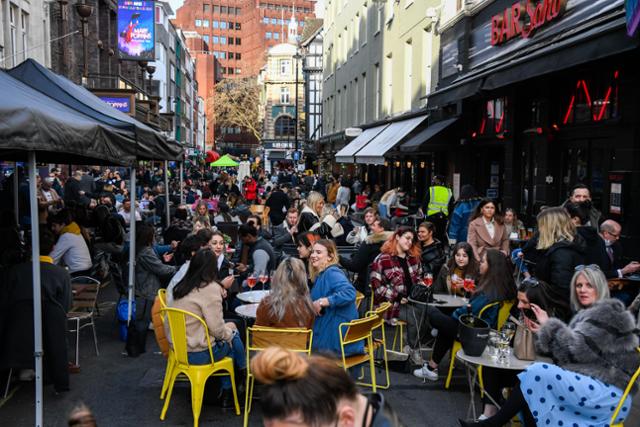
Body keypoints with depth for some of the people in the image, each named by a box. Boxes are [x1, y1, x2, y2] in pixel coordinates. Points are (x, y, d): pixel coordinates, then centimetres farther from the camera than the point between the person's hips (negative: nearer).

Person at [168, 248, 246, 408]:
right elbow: (217, 329, -18)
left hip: (178, 348, 7)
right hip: (198, 354, -7)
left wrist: (227, 329, 17)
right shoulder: (210, 289, -18)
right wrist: (229, 333, 3)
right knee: (233, 337, 14)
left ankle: (226, 393, 24)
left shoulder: (181, 287, 6)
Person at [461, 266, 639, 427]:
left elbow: (579, 349, -17)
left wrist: (549, 326, -8)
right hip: (591, 383, 9)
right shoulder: (588, 314, 22)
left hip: (609, 392, -9)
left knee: (538, 373, -24)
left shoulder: (609, 312, -6)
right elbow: (569, 350, 13)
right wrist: (543, 331, 1)